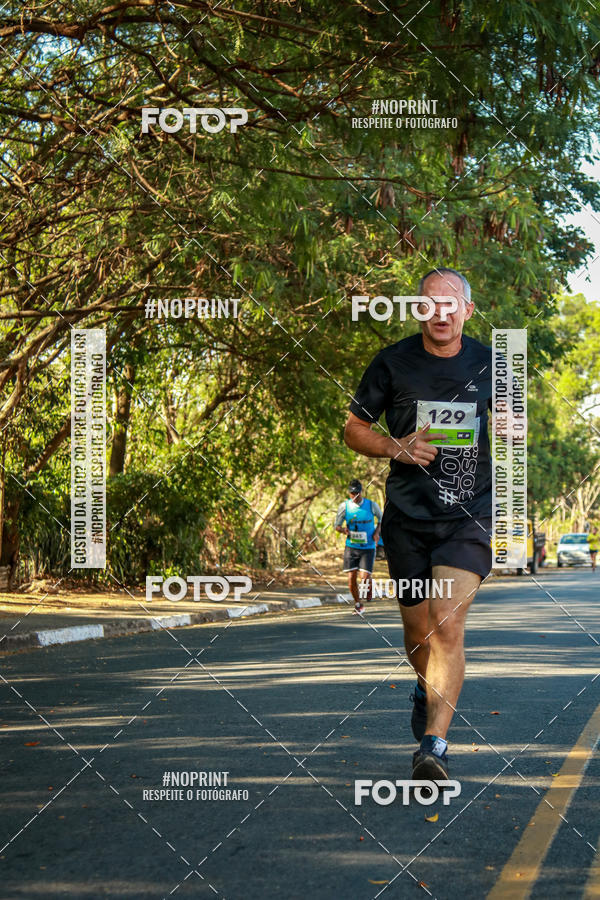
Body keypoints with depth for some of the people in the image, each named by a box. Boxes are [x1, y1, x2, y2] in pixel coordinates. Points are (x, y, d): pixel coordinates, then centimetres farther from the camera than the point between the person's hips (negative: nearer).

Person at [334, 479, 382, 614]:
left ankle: (370, 587, 24)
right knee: (351, 578, -3)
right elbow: (337, 525, 6)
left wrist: (377, 532, -3)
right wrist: (344, 530, -16)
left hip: (368, 547, -1)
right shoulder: (344, 506, -3)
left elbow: (381, 519, 13)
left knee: (364, 577, -12)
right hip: (351, 546, 1)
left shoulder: (372, 505, -5)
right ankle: (358, 604, 19)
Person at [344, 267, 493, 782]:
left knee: (447, 624, -18)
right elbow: (354, 430, 7)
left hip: (469, 514, -1)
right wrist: (396, 447, -10)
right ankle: (427, 689, 46)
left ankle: (433, 744, -20)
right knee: (418, 631, 12)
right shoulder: (393, 364, 0)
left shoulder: (489, 365, 4)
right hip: (407, 517, 1)